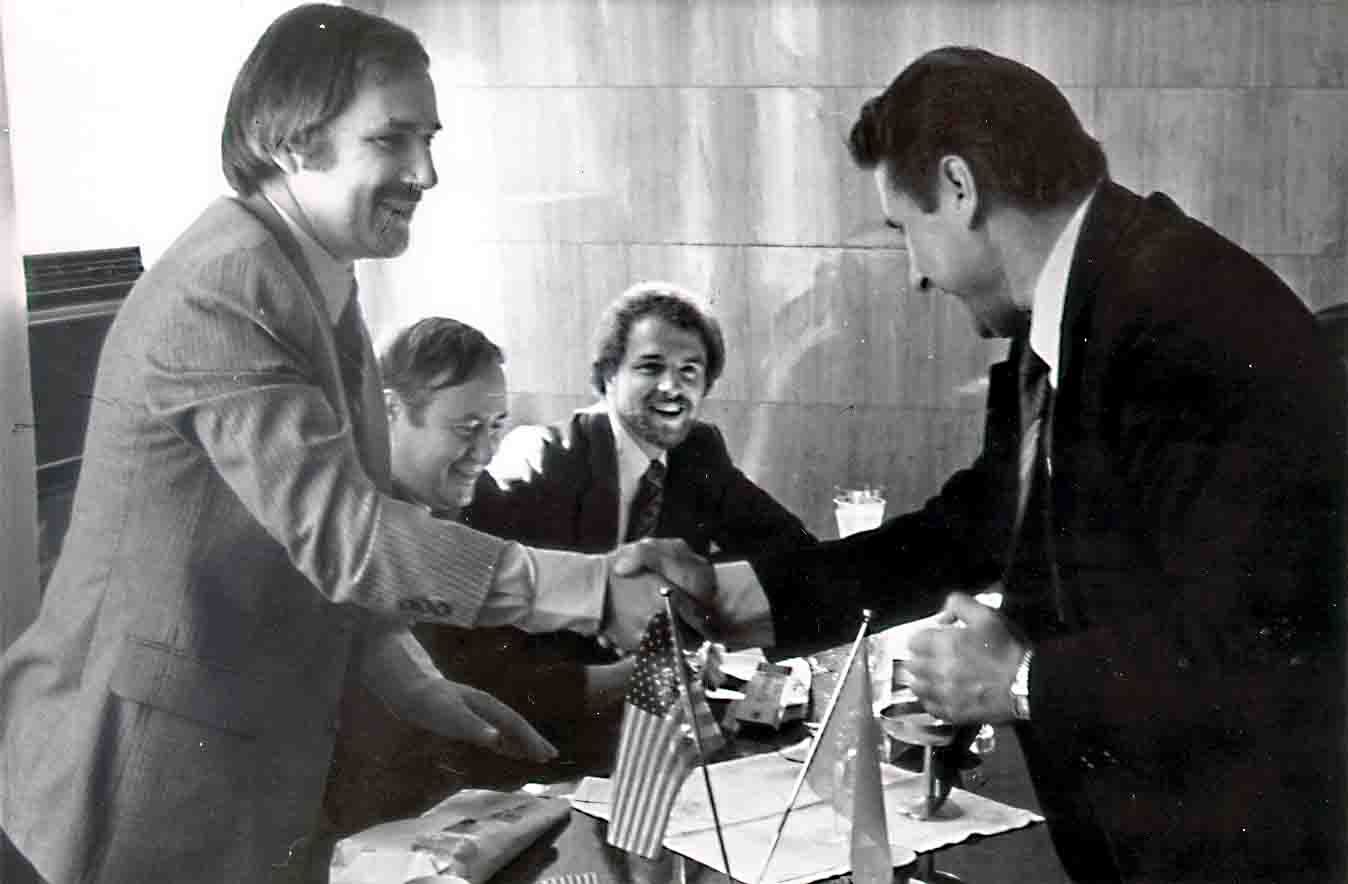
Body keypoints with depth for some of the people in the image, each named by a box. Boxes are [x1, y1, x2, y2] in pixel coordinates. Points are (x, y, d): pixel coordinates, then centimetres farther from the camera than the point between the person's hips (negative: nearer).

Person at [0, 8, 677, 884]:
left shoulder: (322, 290, 9)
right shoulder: (225, 290, -22)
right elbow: (340, 532, -28)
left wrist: (417, 687, 1)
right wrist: (596, 589, -28)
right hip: (146, 782, -9)